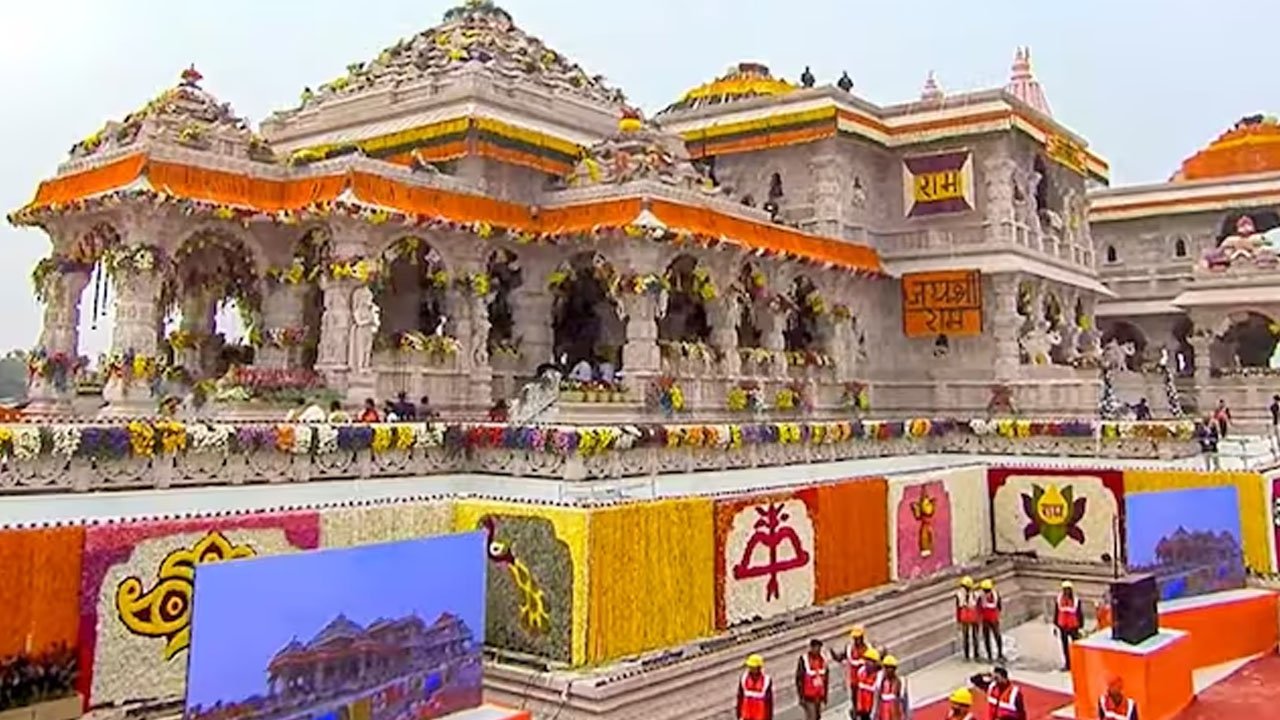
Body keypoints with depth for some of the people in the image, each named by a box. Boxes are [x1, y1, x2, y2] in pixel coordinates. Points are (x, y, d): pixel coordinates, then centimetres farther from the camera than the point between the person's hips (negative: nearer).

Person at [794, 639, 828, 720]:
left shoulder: (823, 659, -1)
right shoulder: (804, 660, -18)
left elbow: (826, 677, 10)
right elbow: (799, 679, -13)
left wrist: (825, 695, 13)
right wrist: (801, 696, -12)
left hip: (819, 695, 6)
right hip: (808, 696, -6)